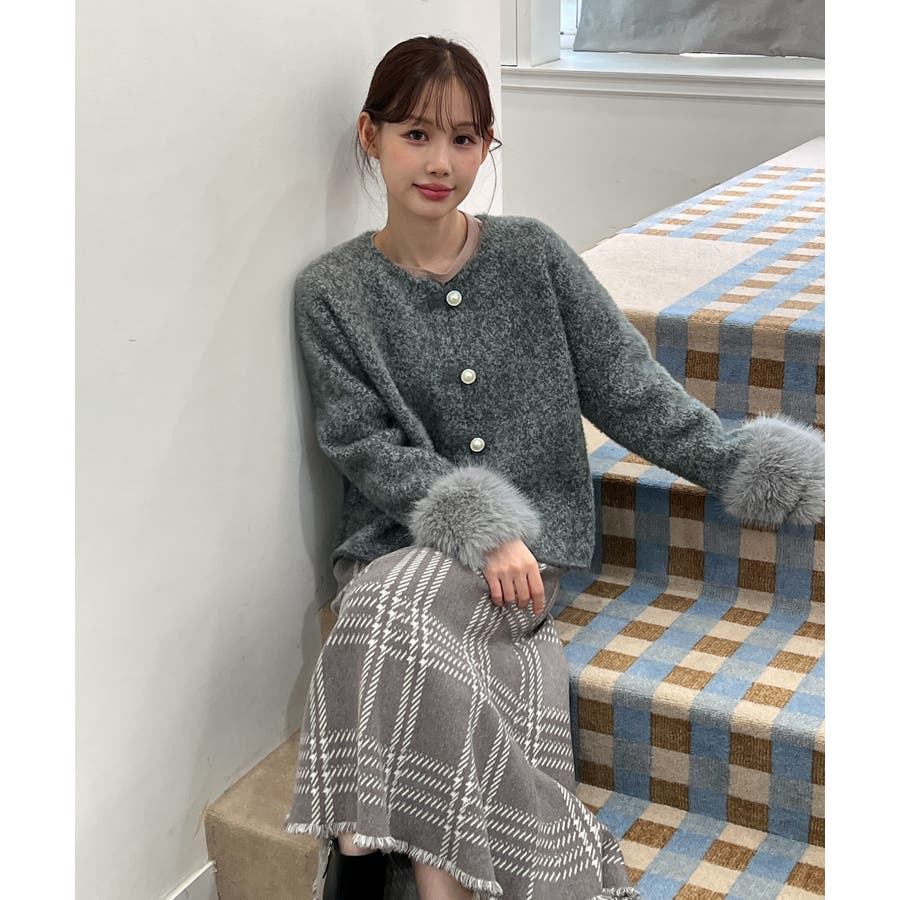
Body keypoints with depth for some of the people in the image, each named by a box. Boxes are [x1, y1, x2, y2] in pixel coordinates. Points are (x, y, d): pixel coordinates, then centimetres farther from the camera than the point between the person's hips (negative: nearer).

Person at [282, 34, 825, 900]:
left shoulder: (533, 255, 7)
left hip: (527, 537, -1)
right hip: (396, 542, 1)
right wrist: (479, 528, -15)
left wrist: (741, 463, -3)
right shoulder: (331, 291, 5)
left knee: (394, 615, -32)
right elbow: (362, 444, -2)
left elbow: (625, 383, 6)